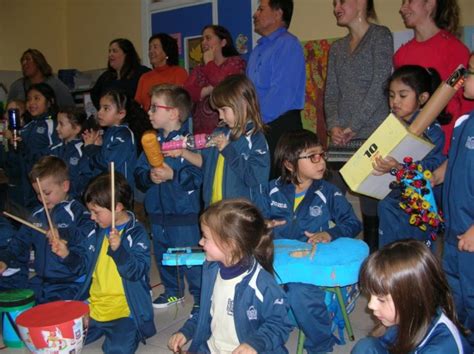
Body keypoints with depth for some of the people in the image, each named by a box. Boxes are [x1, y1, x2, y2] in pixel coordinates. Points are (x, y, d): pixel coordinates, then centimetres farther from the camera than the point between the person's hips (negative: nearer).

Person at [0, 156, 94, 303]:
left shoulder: (76, 211, -10)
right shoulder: (37, 215, 13)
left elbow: (92, 233, -26)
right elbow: (21, 239, 22)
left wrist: (63, 233, -37)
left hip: (70, 283, -7)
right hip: (41, 281, 7)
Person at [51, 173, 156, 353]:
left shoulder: (137, 233, -11)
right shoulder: (97, 232, 9)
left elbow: (138, 272, -19)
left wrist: (118, 250, -33)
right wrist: (67, 255, 1)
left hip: (125, 309, -6)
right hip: (94, 306, 6)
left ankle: (129, 327, 4)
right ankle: (102, 327, 17)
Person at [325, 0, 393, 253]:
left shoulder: (380, 36, 0)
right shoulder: (337, 48, 18)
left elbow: (379, 87, -9)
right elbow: (331, 92, 13)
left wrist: (353, 126, -11)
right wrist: (333, 125, -3)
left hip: (373, 134, -5)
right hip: (342, 138, 5)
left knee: (371, 206, -2)